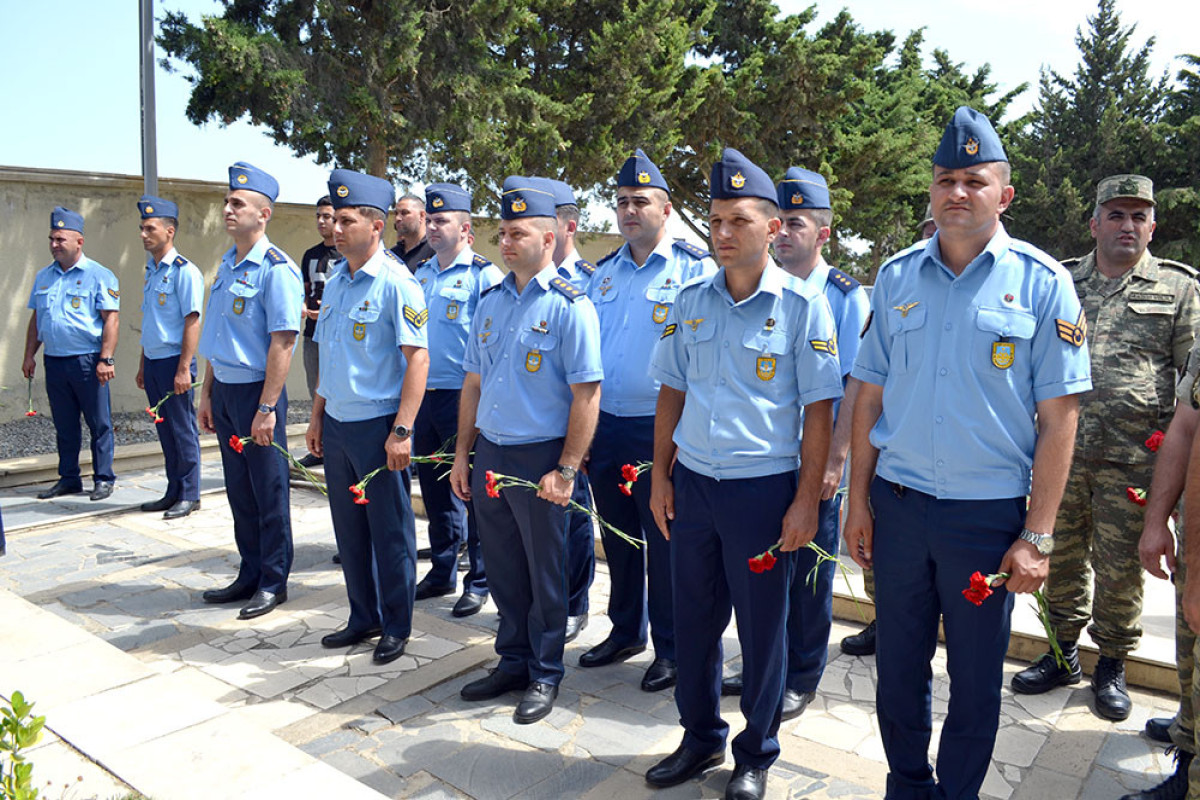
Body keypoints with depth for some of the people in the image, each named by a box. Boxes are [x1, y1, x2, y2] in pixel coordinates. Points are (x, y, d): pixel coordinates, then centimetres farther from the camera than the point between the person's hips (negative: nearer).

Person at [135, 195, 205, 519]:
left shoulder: (184, 271, -11)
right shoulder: (151, 270, 14)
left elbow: (192, 322, -16)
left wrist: (183, 369, -20)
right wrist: (143, 365, 18)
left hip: (174, 361, -8)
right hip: (153, 362, 8)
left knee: (183, 430, 0)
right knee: (165, 431, 13)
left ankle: (188, 495, 11)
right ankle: (173, 492, 23)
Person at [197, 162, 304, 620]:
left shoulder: (276, 269, -14)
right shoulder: (227, 265, 13)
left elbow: (282, 342, -18)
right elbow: (216, 339, 18)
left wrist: (266, 408, -21)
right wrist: (207, 393, 17)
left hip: (256, 391, -8)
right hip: (224, 390, 8)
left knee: (269, 491, 3)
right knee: (239, 489, 15)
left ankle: (273, 582, 16)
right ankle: (250, 574, 28)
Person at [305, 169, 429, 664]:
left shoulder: (396, 283, -12)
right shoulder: (335, 280, 11)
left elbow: (418, 358, -16)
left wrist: (402, 431, -20)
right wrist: (317, 416, 16)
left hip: (378, 424, -7)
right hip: (337, 424, 8)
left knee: (390, 531, 5)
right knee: (349, 528, 16)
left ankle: (396, 628, 20)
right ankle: (363, 617, 32)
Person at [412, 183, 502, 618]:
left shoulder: (483, 274, -8)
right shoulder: (421, 274, 13)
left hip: (463, 397, -7)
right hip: (423, 395, 7)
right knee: (435, 487, 15)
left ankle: (480, 581, 15)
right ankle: (442, 571, 30)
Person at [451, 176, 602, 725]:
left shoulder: (569, 306, -9)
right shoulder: (491, 301, 11)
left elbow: (586, 395, -13)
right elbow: (473, 382, 15)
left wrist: (565, 470, -17)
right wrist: (463, 453, 11)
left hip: (539, 458, -6)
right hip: (489, 454, 6)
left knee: (545, 574, 8)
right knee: (502, 568, 16)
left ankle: (545, 674, 25)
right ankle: (513, 661, 33)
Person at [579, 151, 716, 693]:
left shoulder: (694, 269, -5)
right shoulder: (604, 273, 12)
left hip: (661, 428, -5)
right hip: (605, 426, 6)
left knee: (664, 541, 4)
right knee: (618, 536, 16)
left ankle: (670, 649, 21)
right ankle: (625, 632, 34)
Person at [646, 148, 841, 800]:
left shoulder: (801, 305, -6)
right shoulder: (690, 301, 6)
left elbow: (819, 410, -6)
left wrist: (807, 499, -9)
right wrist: (660, 476, 8)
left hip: (763, 486, -4)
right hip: (692, 482, 4)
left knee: (761, 628, 10)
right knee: (693, 619, 14)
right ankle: (700, 738, 36)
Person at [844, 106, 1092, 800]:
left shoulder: (1042, 283, -5)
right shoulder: (897, 276, 4)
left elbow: (1058, 417, -6)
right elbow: (870, 396, 7)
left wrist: (1037, 537, -8)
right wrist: (859, 501, 5)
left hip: (989, 513, -2)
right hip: (897, 506, 3)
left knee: (977, 679, 13)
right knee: (899, 666, 15)